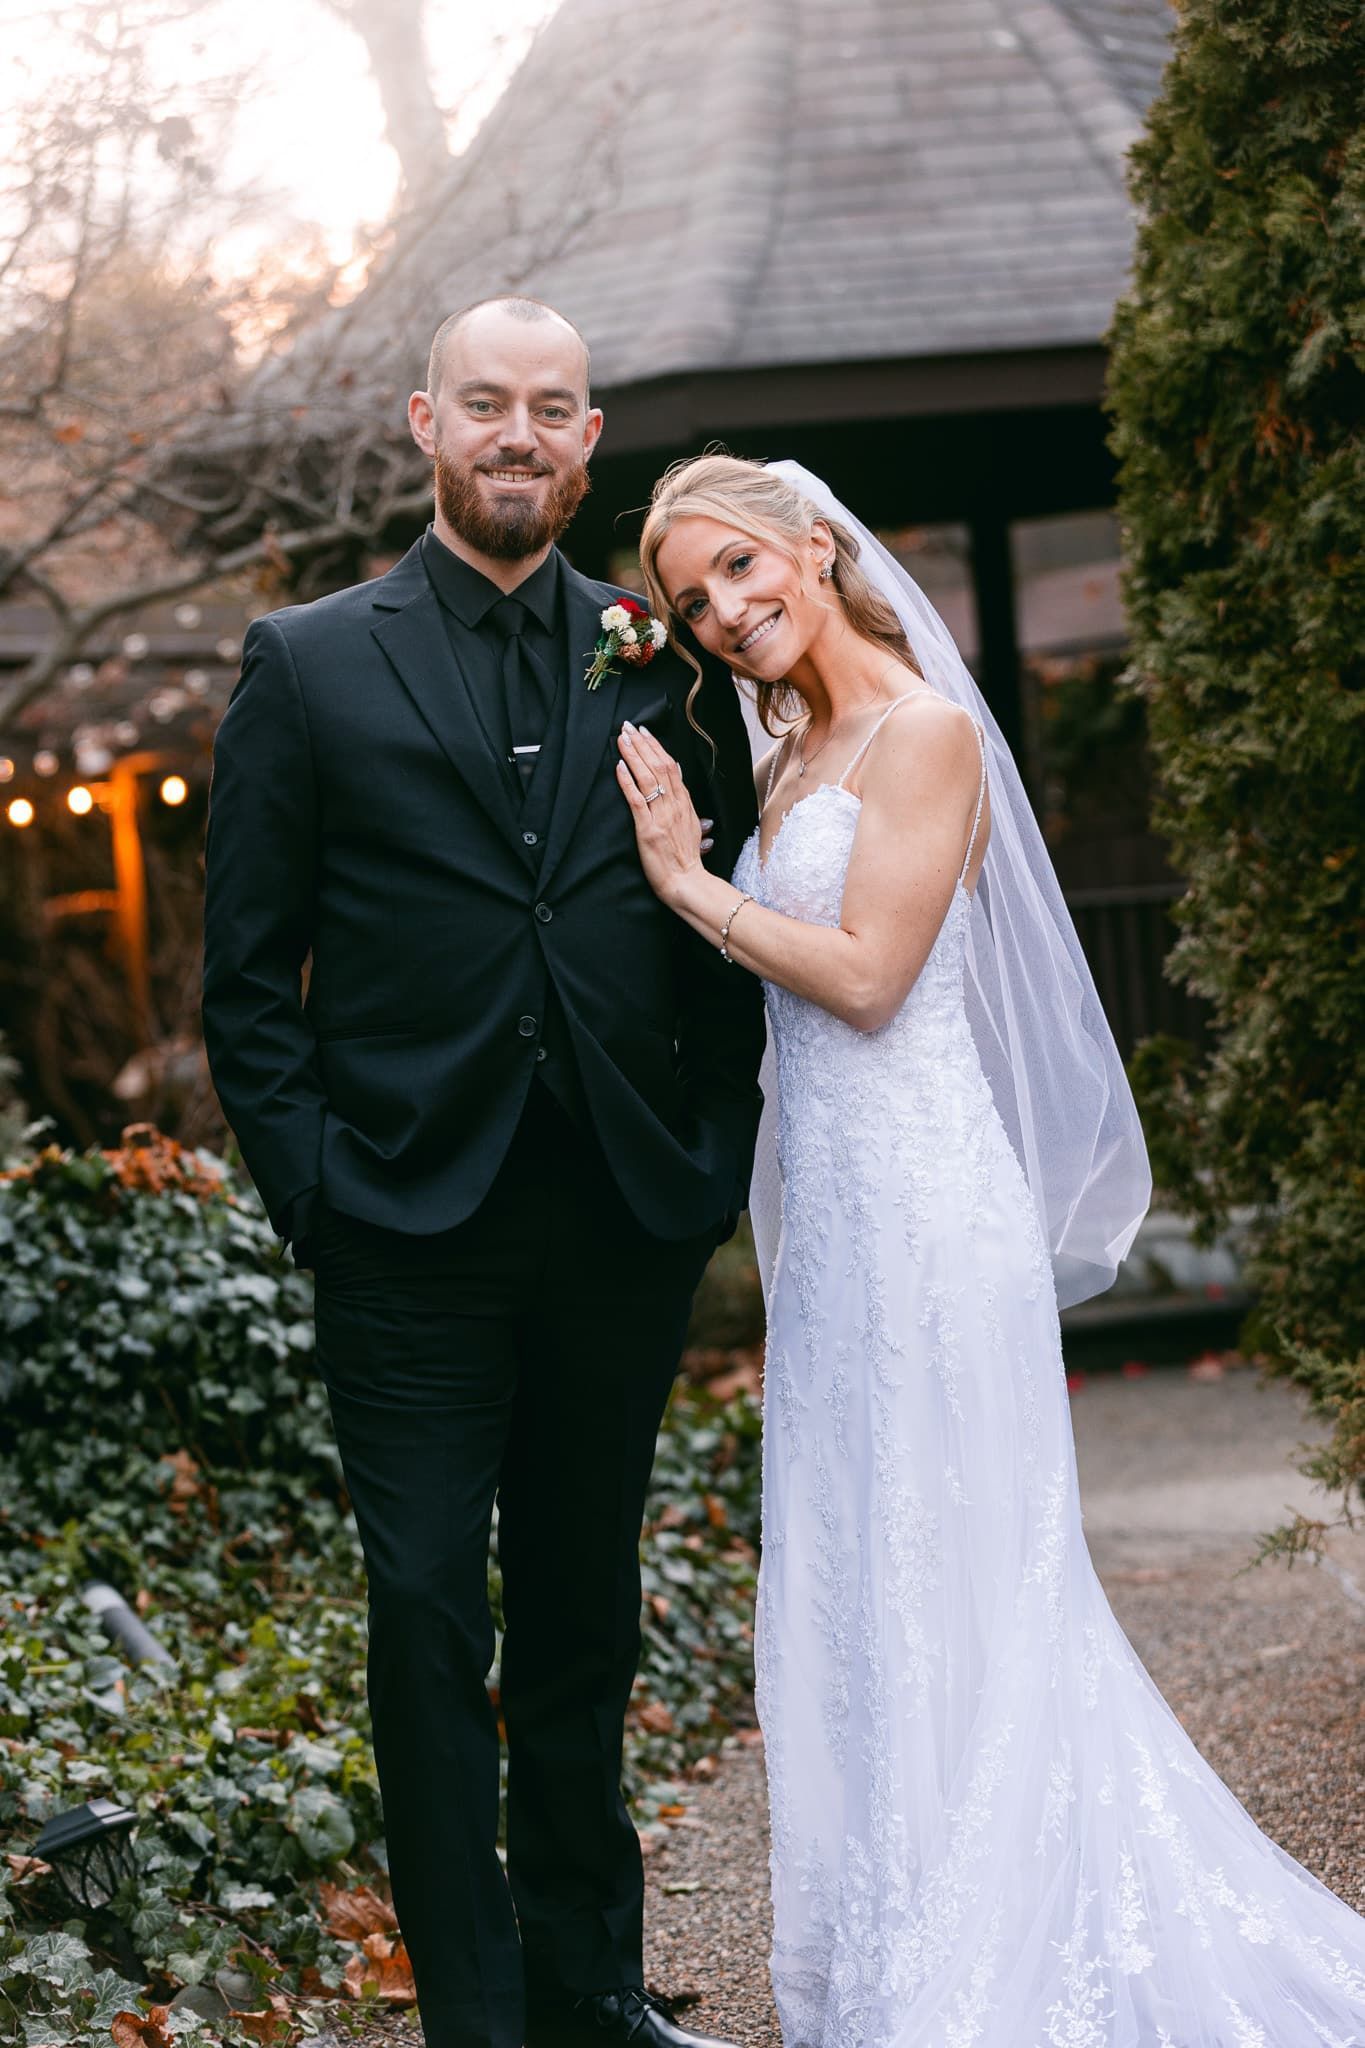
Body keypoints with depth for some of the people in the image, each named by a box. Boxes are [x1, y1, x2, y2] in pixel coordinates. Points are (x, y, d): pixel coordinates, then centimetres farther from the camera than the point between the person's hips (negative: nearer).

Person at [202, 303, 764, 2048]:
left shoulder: (667, 663, 7)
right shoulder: (309, 664, 1)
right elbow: (248, 980, 1)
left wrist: (715, 1159, 1)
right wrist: (313, 1196, -7)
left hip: (624, 1232, 3)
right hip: (414, 1235, -2)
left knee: (586, 1624, 14)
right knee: (430, 1626, 0)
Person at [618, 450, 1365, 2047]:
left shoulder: (923, 732, -10)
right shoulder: (792, 762, 15)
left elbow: (867, 975, -16)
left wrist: (690, 881, -9)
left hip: (916, 1196, -9)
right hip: (829, 1204, 9)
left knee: (935, 1574, -3)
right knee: (850, 1573, 12)